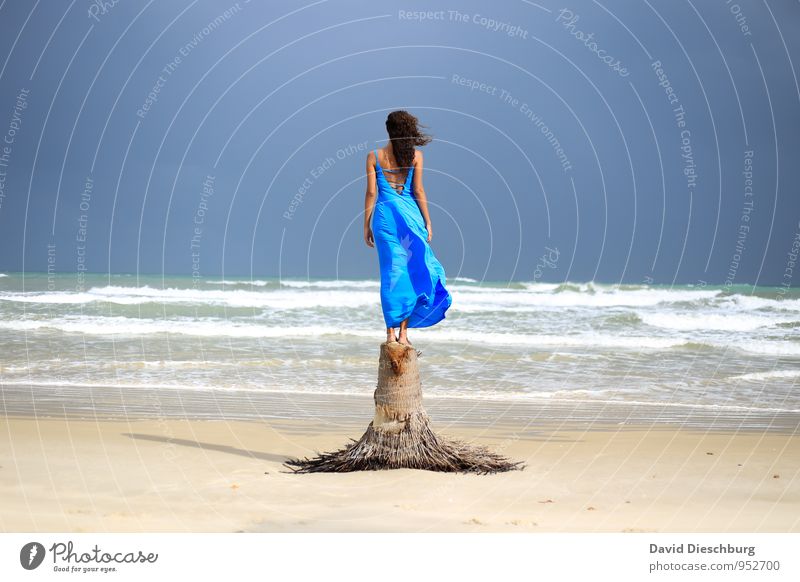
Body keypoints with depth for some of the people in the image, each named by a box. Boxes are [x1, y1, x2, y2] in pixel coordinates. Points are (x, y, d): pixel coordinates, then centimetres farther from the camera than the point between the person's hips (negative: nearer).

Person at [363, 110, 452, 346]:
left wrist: (366, 225, 5)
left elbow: (371, 192, 0)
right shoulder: (415, 155, 0)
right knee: (412, 271, 6)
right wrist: (427, 222, 3)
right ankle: (403, 333, 3)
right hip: (410, 214, -1)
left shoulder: (374, 156, 2)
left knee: (391, 273, 4)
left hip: (384, 215, 1)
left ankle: (391, 332, 2)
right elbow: (418, 191, -3)